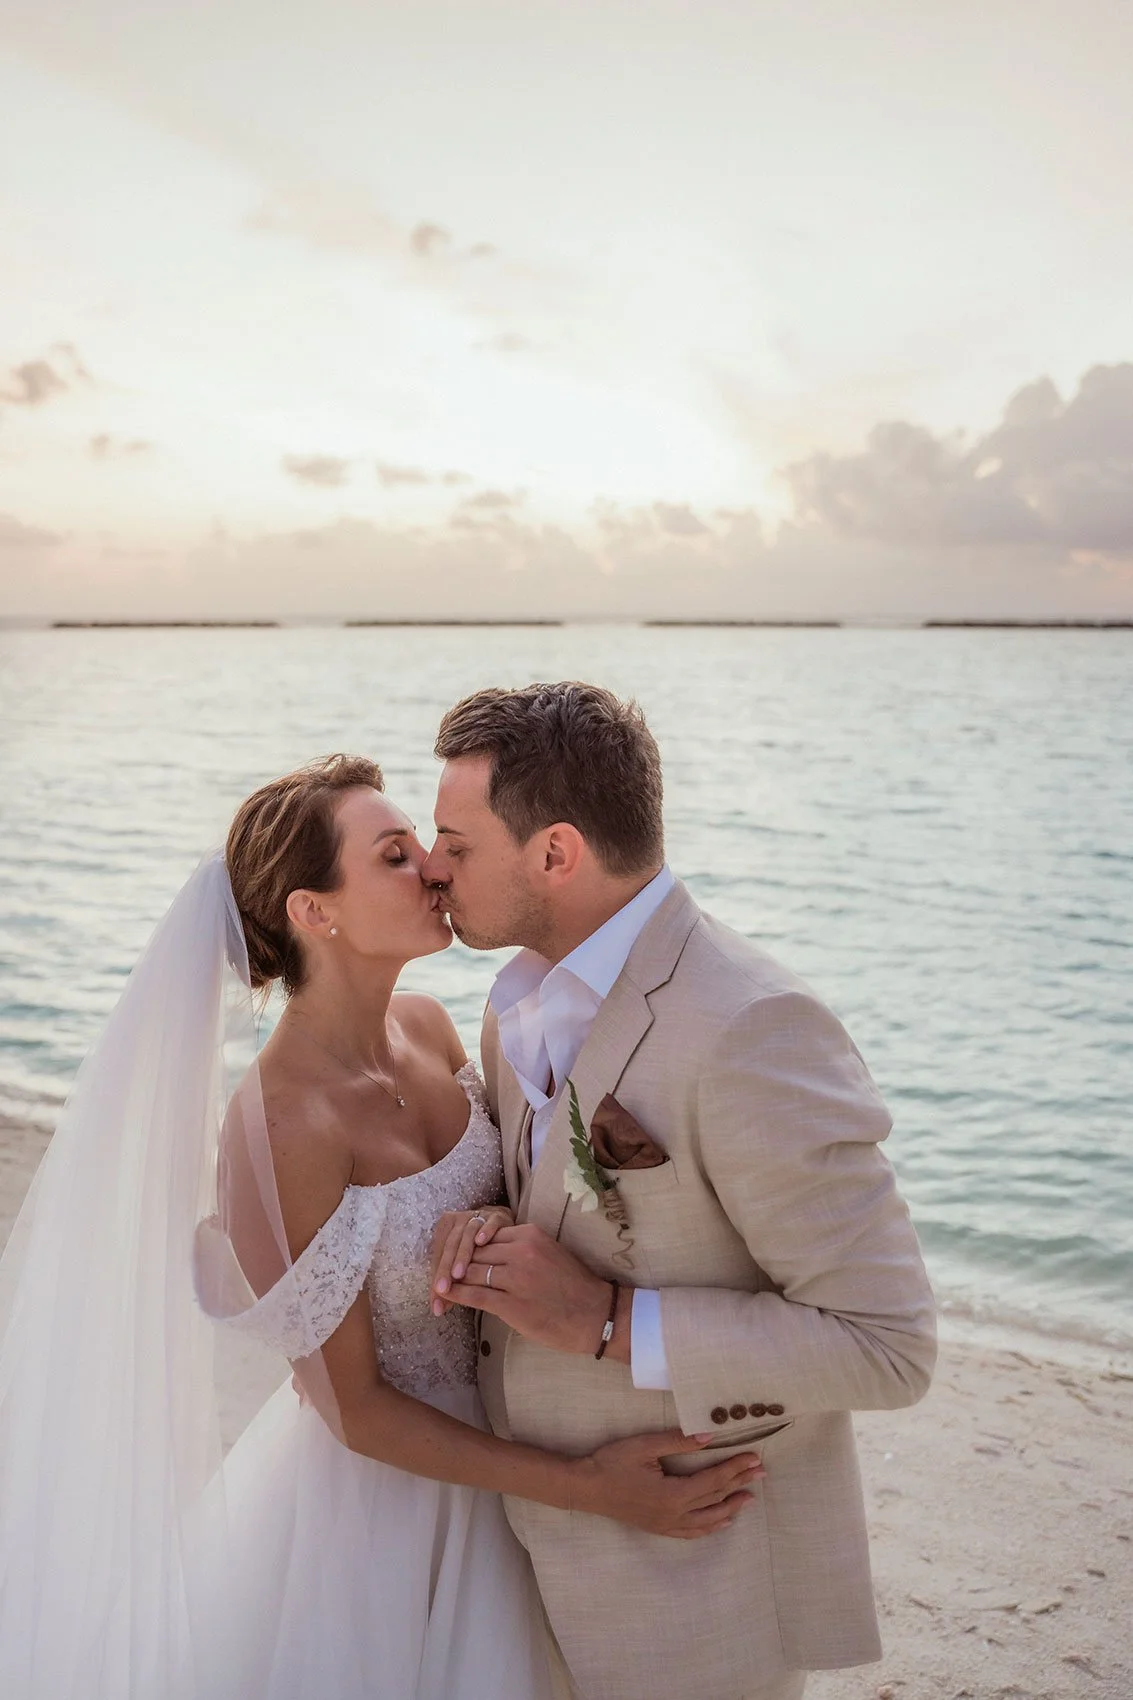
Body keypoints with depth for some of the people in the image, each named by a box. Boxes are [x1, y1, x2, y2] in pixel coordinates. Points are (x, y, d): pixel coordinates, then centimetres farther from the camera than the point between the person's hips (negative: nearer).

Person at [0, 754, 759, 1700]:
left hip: (483, 1448, 7)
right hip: (376, 1477, -7)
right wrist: (587, 1487, -22)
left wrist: (500, 1227, -15)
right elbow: (355, 1410, -22)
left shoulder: (426, 1025, -8)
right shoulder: (277, 1126, -29)